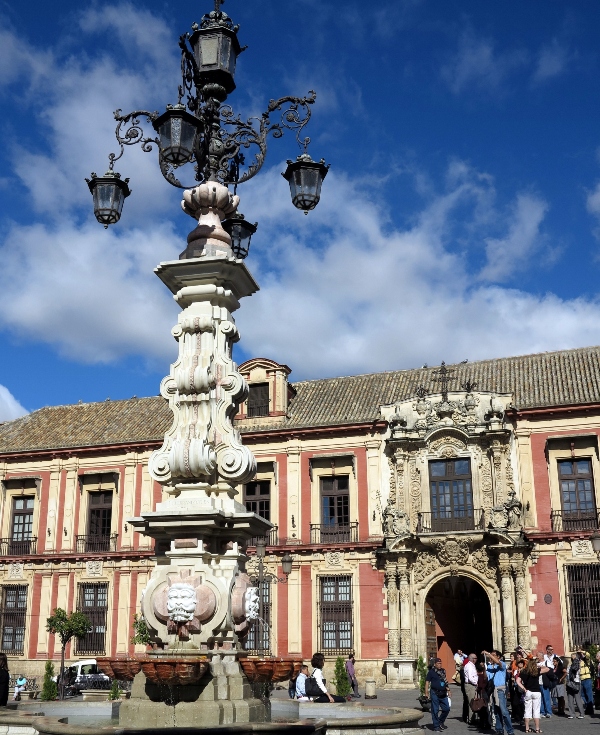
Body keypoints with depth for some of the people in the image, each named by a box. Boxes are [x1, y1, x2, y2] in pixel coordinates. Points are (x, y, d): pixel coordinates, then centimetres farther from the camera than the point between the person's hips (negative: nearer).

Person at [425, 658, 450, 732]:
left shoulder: (443, 671, 12)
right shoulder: (431, 672, -5)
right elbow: (427, 682, -8)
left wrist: (447, 690, 19)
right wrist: (426, 693, -14)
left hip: (443, 694, 6)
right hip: (435, 693, -6)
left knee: (446, 708, 8)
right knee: (435, 710, 0)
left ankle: (441, 722, 28)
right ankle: (436, 726, 9)